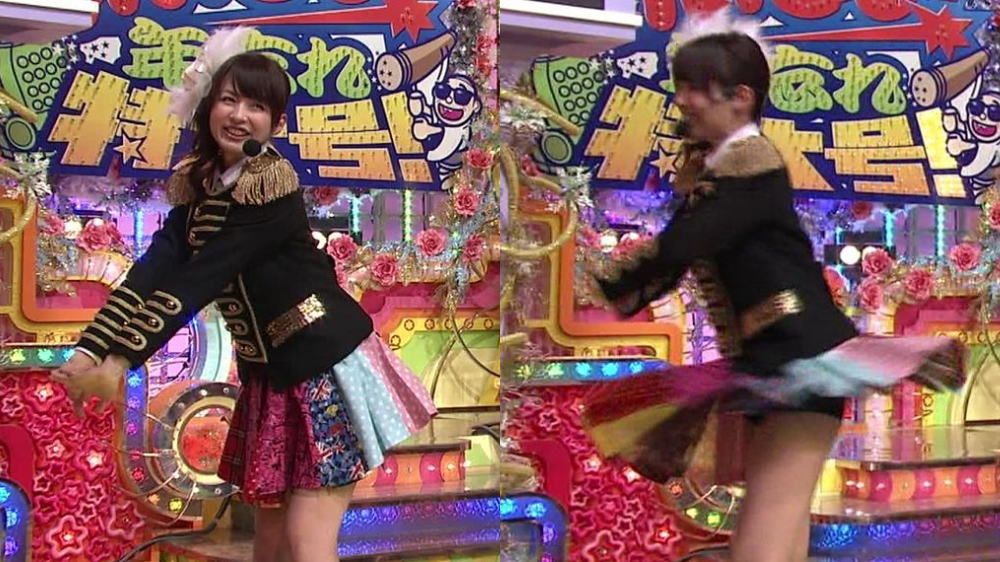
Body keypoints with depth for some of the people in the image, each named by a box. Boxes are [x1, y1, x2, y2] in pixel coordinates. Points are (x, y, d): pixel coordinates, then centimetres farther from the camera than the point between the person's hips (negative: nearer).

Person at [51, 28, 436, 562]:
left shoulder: (272, 186, -18)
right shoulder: (197, 182, 4)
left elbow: (198, 279, -25)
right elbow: (156, 269, -6)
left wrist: (122, 360, -28)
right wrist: (90, 349, -19)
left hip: (326, 365, -7)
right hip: (270, 373, 7)